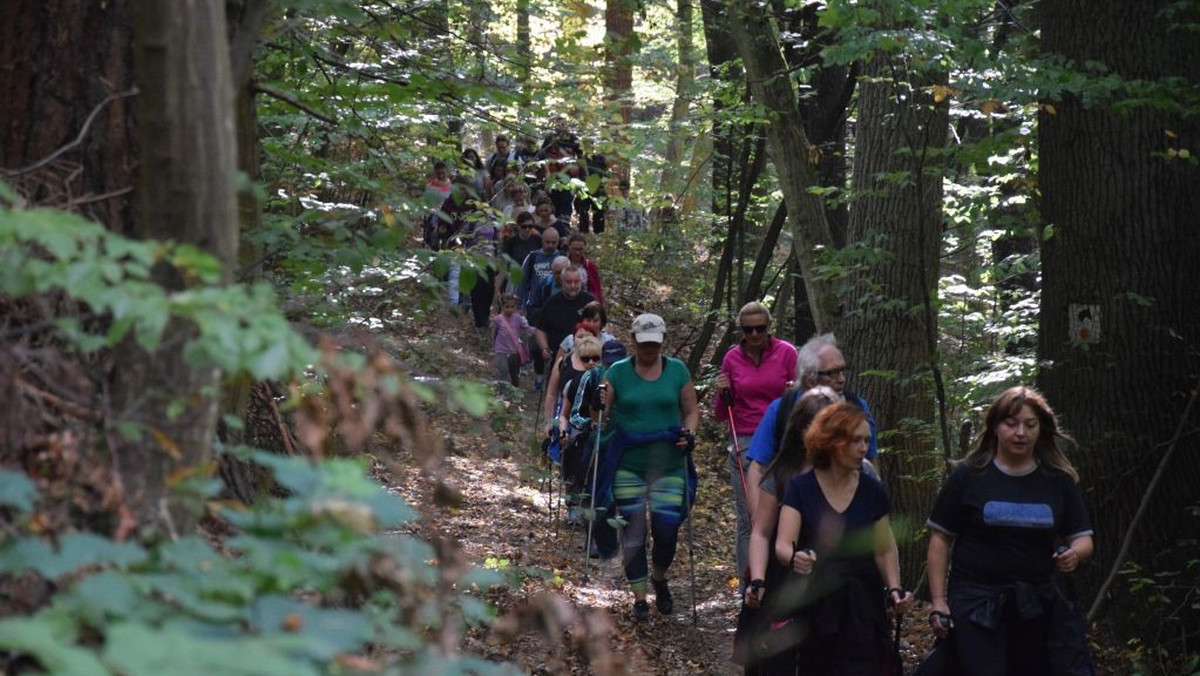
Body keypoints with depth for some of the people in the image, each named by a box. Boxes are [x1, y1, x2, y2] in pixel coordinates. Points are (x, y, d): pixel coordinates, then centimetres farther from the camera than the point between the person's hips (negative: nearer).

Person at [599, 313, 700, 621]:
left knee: (667, 529, -4)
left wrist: (688, 433, -8)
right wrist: (597, 408, -22)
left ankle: (659, 579, 27)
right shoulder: (618, 372, 1)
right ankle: (639, 597, 13)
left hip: (669, 465, 1)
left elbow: (692, 410, 10)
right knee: (633, 532, 1)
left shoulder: (677, 370, 5)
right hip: (627, 466, 0)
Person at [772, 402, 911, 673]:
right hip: (815, 606, -1)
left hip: (863, 607, 1)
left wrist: (894, 588, -9)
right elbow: (782, 544, -15)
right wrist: (794, 558, -38)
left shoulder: (872, 491, 2)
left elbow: (885, 550, 8)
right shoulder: (801, 489, -6)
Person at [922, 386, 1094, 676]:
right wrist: (938, 602, -4)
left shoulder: (1059, 480, 6)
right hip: (976, 606, -3)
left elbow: (1082, 539, 10)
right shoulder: (969, 475, 0)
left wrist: (1074, 554, -14)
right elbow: (940, 539, 2)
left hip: (1038, 605, 3)